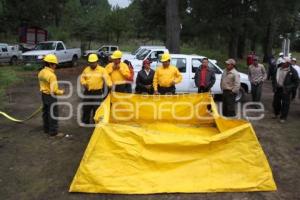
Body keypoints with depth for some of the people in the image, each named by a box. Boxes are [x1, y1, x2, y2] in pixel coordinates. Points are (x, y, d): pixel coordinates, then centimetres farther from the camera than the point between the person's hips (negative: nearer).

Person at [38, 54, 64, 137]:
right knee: (53, 114, 1)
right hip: (51, 96, -9)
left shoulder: (41, 72, 4)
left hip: (44, 95, 9)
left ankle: (46, 129, 33)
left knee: (46, 112, 19)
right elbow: (54, 90, -25)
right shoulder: (51, 75, -24)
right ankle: (53, 132, 8)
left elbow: (41, 84, 13)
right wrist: (61, 92, -8)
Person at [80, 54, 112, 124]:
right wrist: (84, 83, -2)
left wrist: (109, 84, -33)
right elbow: (82, 77, 19)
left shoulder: (102, 70, -3)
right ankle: (85, 122, 25)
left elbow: (106, 78, -15)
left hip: (98, 92, -4)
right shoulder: (86, 69, 10)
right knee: (86, 108, 10)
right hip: (88, 92, 4)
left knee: (97, 108, 3)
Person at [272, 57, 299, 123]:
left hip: (285, 90, -5)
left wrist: (289, 88, -16)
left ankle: (283, 117, 13)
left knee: (285, 104, 1)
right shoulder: (279, 69, 4)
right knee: (275, 102, 16)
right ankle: (276, 114, 38)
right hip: (278, 89, 5)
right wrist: (275, 86, 7)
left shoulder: (292, 71, -10)